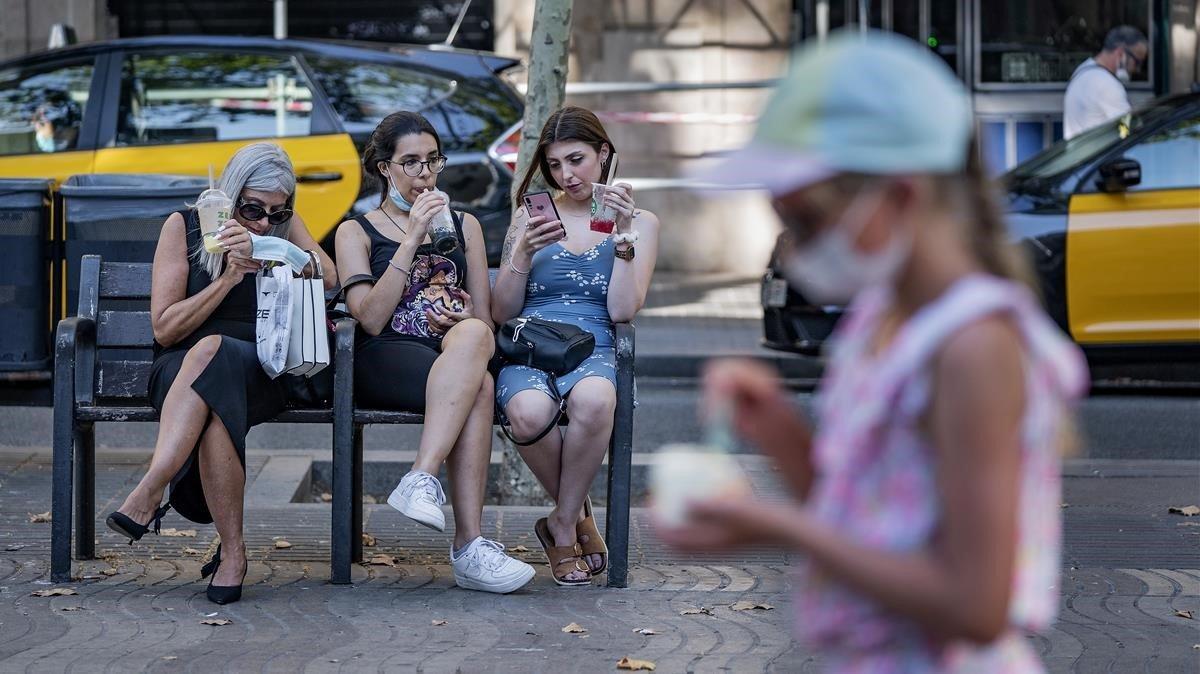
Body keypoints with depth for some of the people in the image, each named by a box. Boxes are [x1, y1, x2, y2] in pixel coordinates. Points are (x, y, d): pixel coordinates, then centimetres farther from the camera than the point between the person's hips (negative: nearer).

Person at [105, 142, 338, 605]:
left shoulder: (285, 226, 13)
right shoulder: (184, 226, 5)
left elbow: (328, 279, -5)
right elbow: (164, 329, -1)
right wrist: (229, 277, -9)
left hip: (262, 372, 0)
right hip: (180, 370, 0)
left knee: (211, 352, -37)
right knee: (214, 410, -39)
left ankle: (147, 495, -44)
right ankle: (232, 550, -42)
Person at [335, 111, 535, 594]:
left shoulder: (464, 226, 24)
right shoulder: (356, 232, 13)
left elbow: (484, 320, 21)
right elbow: (371, 319, -4)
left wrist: (462, 324, -4)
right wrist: (412, 240, -8)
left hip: (456, 350, 3)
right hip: (384, 362, -3)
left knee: (472, 335, -38)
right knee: (478, 387, -37)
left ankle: (422, 480, -47)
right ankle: (469, 545, -45)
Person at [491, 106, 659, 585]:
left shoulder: (640, 223, 13)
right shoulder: (529, 217, 16)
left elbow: (622, 311, 1)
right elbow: (501, 313, 11)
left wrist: (623, 237, -8)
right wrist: (523, 253, -5)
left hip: (593, 349, -1)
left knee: (593, 400, -40)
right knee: (530, 413, -37)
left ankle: (563, 525, -16)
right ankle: (578, 515, -8)